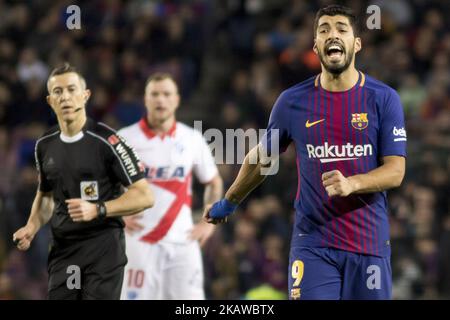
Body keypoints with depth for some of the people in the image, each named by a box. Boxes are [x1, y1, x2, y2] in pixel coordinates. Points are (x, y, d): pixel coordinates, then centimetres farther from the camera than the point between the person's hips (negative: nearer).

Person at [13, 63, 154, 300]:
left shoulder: (106, 141, -9)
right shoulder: (45, 145, 10)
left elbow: (144, 196, -10)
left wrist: (97, 210, -20)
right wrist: (32, 227, 8)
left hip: (103, 250, -6)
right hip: (62, 251, 6)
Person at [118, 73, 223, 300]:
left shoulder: (192, 140, 7)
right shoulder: (125, 139, -1)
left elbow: (214, 182, 21)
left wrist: (209, 223, 9)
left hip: (182, 241, 2)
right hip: (139, 240, -2)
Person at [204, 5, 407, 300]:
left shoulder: (384, 99, -1)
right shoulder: (292, 101, 3)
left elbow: (395, 170, -5)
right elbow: (262, 158, 18)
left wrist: (351, 184, -23)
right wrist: (228, 203, 29)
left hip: (369, 242, 0)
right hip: (312, 243, 0)